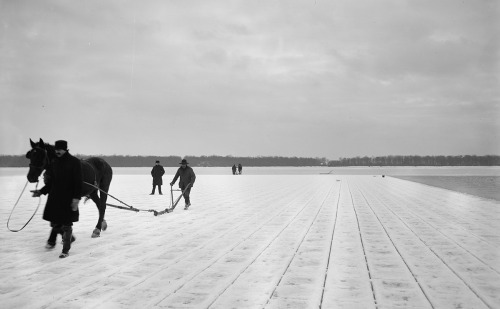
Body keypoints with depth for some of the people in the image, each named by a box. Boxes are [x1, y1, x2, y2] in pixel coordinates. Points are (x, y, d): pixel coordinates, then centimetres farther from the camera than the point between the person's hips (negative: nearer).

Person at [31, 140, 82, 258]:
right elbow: (51, 182, 12)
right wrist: (41, 191, 0)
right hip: (55, 198, 6)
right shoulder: (54, 163, 7)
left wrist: (76, 198, -19)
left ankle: (66, 250, 12)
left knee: (66, 224, 1)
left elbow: (78, 182, -12)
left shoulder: (74, 162, -10)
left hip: (68, 199, -5)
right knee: (55, 222, 11)